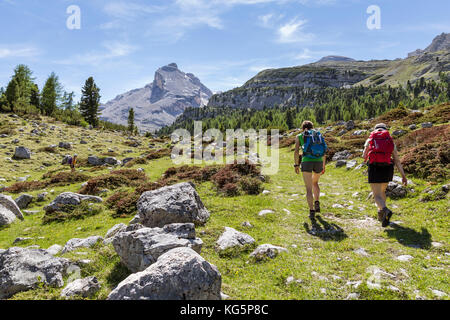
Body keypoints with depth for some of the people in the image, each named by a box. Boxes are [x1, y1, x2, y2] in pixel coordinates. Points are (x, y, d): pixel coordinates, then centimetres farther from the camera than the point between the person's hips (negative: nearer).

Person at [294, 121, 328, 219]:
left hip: (306, 162, -3)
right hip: (318, 162, 3)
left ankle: (312, 211, -4)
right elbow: (324, 152, 15)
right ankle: (317, 203, 11)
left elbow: (296, 151, -1)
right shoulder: (318, 135, 18)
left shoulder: (299, 136, 10)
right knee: (315, 183, 28)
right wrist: (323, 166, 23)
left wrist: (296, 165, 8)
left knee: (309, 188, 5)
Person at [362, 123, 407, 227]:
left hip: (374, 169, -3)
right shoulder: (390, 141, 13)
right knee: (382, 191, 26)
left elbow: (364, 156, 12)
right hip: (387, 168, 3)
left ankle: (386, 211, -30)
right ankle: (381, 214, 34)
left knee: (377, 196, -1)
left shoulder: (370, 139, 11)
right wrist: (403, 175, 9)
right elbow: (397, 160, 7)